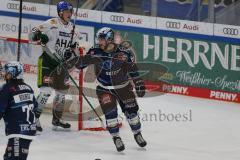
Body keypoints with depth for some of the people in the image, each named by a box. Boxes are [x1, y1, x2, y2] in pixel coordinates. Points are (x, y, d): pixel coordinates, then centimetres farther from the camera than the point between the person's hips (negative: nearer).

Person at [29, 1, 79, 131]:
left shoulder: (72, 28, 8)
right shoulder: (51, 24, -12)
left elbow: (73, 46, 16)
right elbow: (32, 34, -12)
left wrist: (71, 52, -5)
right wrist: (39, 35, -34)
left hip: (62, 62, 7)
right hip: (47, 60, -7)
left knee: (61, 91, 12)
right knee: (46, 90, -16)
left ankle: (57, 120, 25)